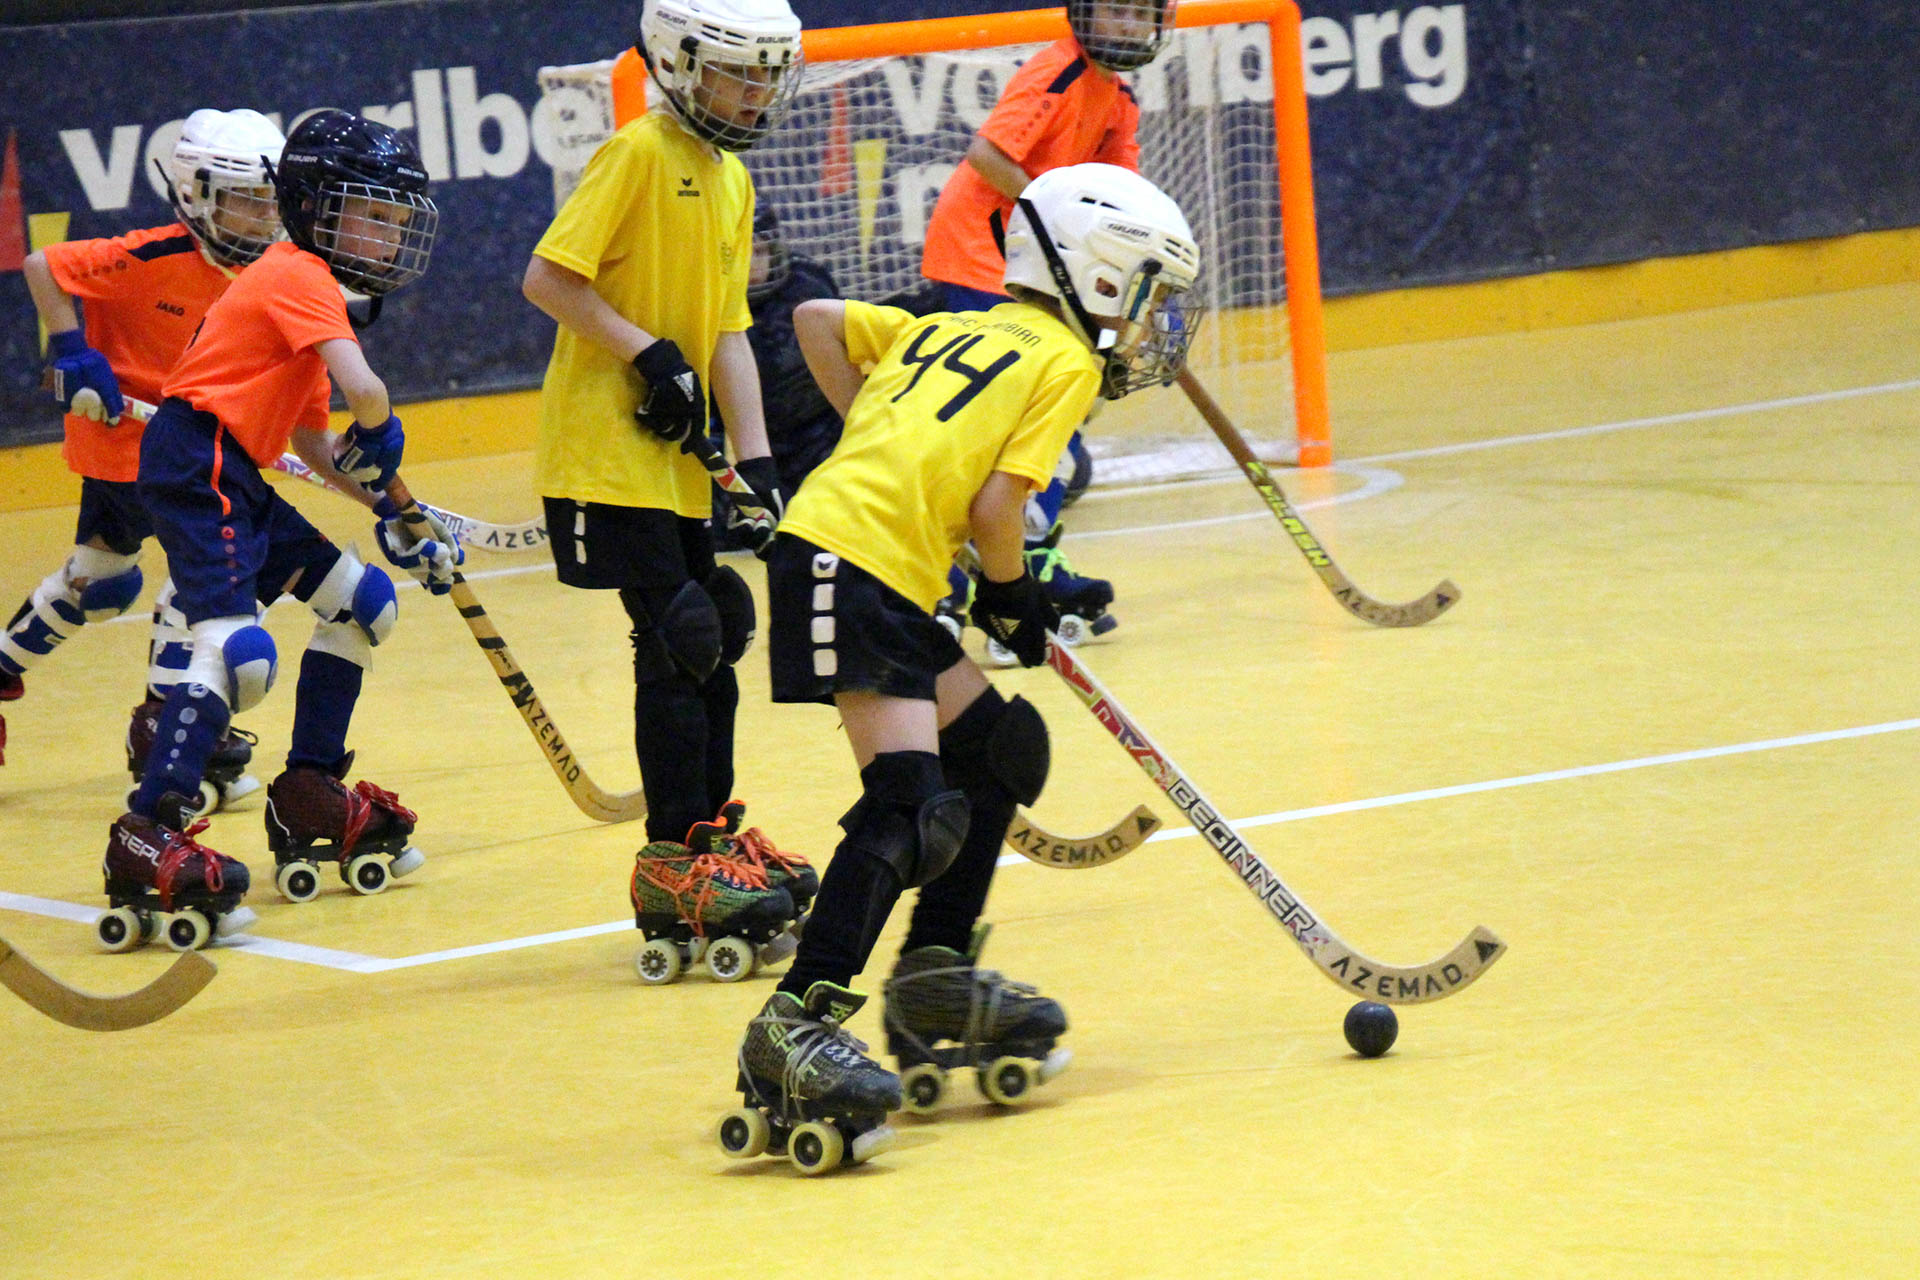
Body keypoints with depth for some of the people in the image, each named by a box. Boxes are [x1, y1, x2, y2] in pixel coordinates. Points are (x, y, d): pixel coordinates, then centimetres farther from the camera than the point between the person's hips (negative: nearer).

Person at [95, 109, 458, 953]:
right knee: (237, 651, -25)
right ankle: (150, 837, -34)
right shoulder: (301, 279, -8)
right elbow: (363, 389, -23)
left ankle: (311, 802, 23)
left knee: (364, 603, 17)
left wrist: (390, 515, 16)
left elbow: (313, 440, 24)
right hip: (196, 464, -10)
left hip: (236, 481, 10)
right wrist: (379, 437, -1)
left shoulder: (304, 284, 23)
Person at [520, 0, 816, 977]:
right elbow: (547, 279, -18)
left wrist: (755, 460, 1)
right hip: (606, 446, -8)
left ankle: (713, 832, 25)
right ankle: (677, 862, -6)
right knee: (676, 641, -10)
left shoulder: (732, 182, 13)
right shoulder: (639, 153, -12)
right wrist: (647, 353, -20)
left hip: (676, 456, 8)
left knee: (710, 636, 13)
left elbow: (728, 336, 10)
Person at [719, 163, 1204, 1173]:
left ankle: (936, 978, 25)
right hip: (855, 565, -9)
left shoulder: (950, 331, 24)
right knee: (912, 805, -19)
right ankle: (795, 1027, -29)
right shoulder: (1064, 361, 1)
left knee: (1000, 748, 19)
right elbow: (994, 507, -7)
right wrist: (1015, 598, 10)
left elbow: (817, 321, 22)